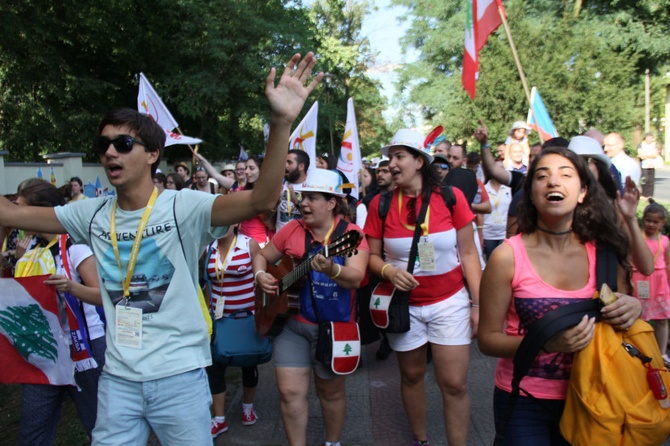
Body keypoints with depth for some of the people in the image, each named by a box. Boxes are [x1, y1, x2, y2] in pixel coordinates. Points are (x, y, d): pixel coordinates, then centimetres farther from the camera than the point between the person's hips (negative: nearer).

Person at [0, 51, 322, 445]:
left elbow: (262, 199, -29)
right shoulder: (92, 215, 2)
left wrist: (281, 123, -42)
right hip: (117, 378, 4)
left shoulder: (182, 207, -14)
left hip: (180, 376, -4)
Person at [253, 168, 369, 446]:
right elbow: (263, 256, 13)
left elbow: (356, 277, -26)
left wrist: (331, 270, -46)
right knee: (290, 392, 1)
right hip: (291, 323, 3)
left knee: (331, 392, 14)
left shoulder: (351, 234, -12)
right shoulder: (292, 229, 0)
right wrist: (260, 274, -8)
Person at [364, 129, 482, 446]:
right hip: (404, 305, 2)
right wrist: (389, 271, -21)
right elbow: (372, 256, 1)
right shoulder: (381, 204, -6)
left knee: (454, 384, -1)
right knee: (411, 376, 15)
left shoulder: (450, 197, -9)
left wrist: (478, 303, -8)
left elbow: (468, 253, -5)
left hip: (450, 303, -1)